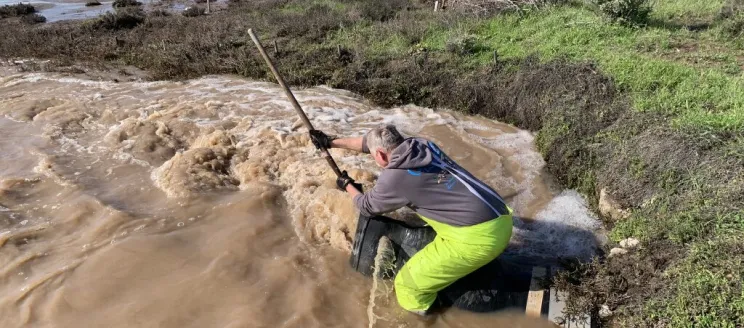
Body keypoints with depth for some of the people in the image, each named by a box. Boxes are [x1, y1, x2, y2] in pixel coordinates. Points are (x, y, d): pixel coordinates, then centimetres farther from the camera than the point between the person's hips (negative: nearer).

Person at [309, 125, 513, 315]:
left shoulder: (393, 178, -10)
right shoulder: (420, 143, 10)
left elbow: (367, 207, 13)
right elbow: (370, 142, 26)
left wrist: (348, 186, 32)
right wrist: (332, 142, 33)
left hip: (477, 237, -9)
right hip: (502, 221, 9)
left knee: (408, 284, 3)